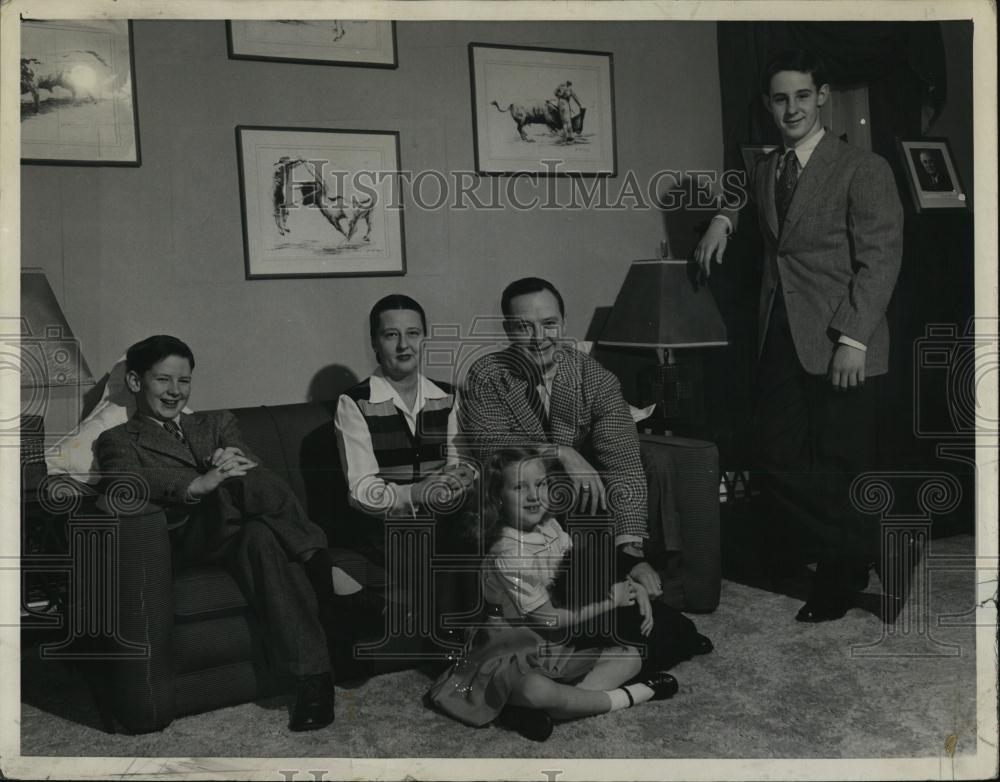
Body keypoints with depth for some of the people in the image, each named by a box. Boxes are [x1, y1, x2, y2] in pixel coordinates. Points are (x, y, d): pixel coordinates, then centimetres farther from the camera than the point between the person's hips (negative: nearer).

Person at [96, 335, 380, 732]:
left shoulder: (217, 423, 29)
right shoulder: (118, 440, 17)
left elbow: (254, 470, 10)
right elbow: (125, 482, -9)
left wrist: (235, 462, -17)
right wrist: (198, 484, -29)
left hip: (240, 538, 3)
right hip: (187, 541, -3)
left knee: (261, 534, -36)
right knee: (239, 482, -34)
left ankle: (312, 676, -39)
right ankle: (322, 567, -28)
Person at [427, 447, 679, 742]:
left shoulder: (550, 527, 1)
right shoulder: (507, 555, -22)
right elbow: (549, 618, -17)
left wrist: (634, 588, -7)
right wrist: (610, 602, -10)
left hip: (559, 647, 9)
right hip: (512, 653, -9)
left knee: (630, 657, -3)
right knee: (535, 690, -40)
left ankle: (532, 710, -20)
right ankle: (627, 696, -17)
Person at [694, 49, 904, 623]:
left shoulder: (863, 170, -6)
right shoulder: (765, 170, 13)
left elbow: (880, 259, -11)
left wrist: (853, 339, -18)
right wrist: (723, 220, 16)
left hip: (840, 346, -6)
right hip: (781, 340, 6)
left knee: (841, 466, 3)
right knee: (778, 458, 6)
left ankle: (843, 577, 23)